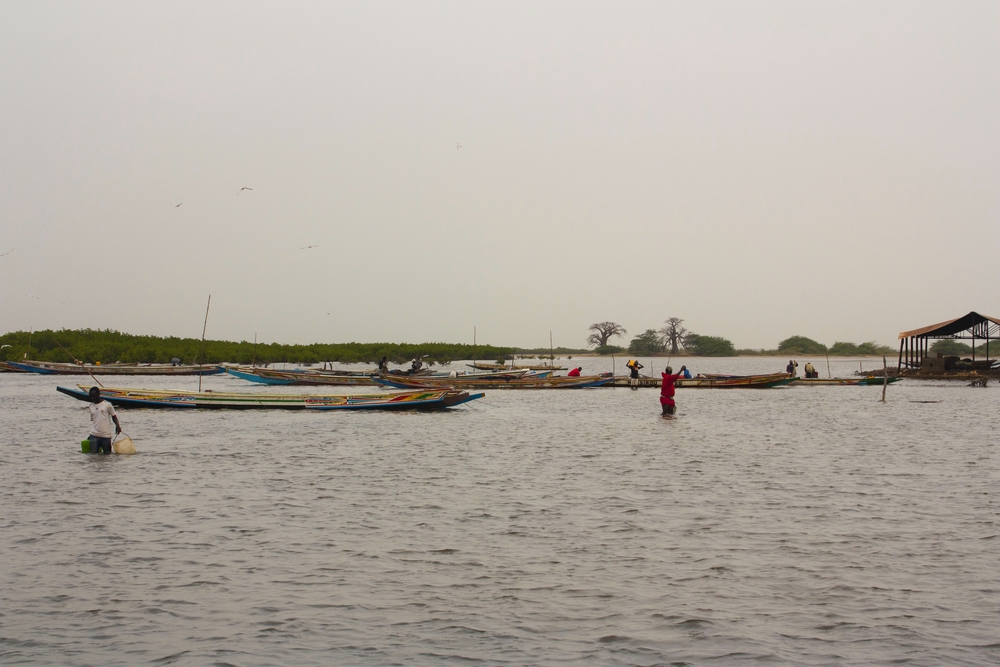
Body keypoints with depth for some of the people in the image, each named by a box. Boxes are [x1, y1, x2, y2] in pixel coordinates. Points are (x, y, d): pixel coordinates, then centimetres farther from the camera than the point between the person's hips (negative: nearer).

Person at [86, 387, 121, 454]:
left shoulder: (107, 405, -3)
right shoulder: (91, 406, 10)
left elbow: (114, 416, 5)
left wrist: (117, 425, -13)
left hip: (106, 435, -3)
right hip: (94, 436, 3)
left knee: (107, 453, 4)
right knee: (94, 453, -3)